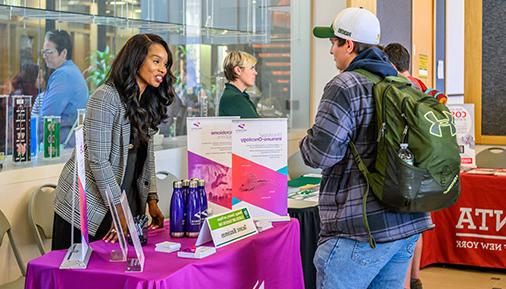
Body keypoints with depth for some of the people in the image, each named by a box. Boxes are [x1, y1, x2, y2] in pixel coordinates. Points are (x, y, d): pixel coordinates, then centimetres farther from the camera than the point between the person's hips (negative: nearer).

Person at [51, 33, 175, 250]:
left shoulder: (150, 103, 8)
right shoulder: (106, 97, -17)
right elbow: (98, 161, -20)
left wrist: (152, 200, 4)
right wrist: (119, 211, -18)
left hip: (126, 197, 7)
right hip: (88, 205, -7)